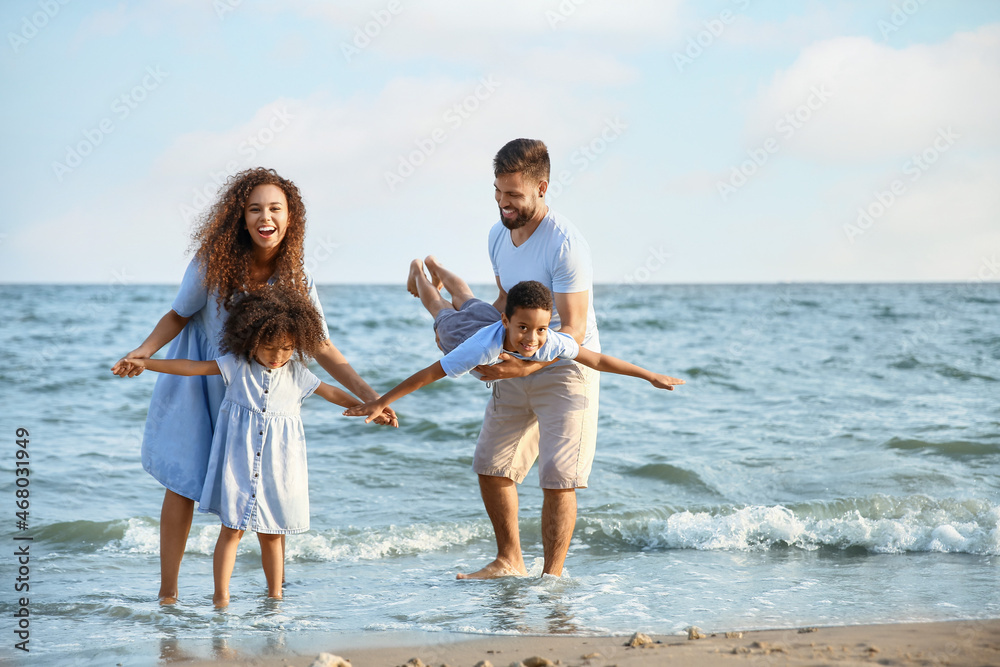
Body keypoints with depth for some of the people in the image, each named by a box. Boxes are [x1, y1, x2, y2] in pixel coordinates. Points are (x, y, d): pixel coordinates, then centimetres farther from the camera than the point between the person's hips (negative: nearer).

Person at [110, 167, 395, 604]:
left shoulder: (296, 281, -15)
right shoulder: (213, 264, -21)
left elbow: (321, 347, -8)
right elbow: (178, 316, -7)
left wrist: (367, 395, -13)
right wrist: (144, 351, -24)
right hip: (196, 381, -2)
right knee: (182, 480, -3)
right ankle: (168, 592, 6)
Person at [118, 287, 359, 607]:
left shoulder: (297, 374, 2)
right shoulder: (238, 365, -4)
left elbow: (332, 392, 10)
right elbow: (194, 367, -6)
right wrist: (145, 362, -10)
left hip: (277, 463, 2)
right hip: (239, 458, -2)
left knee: (271, 532, 8)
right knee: (232, 529, -2)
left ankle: (274, 596, 16)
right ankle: (221, 598, 3)